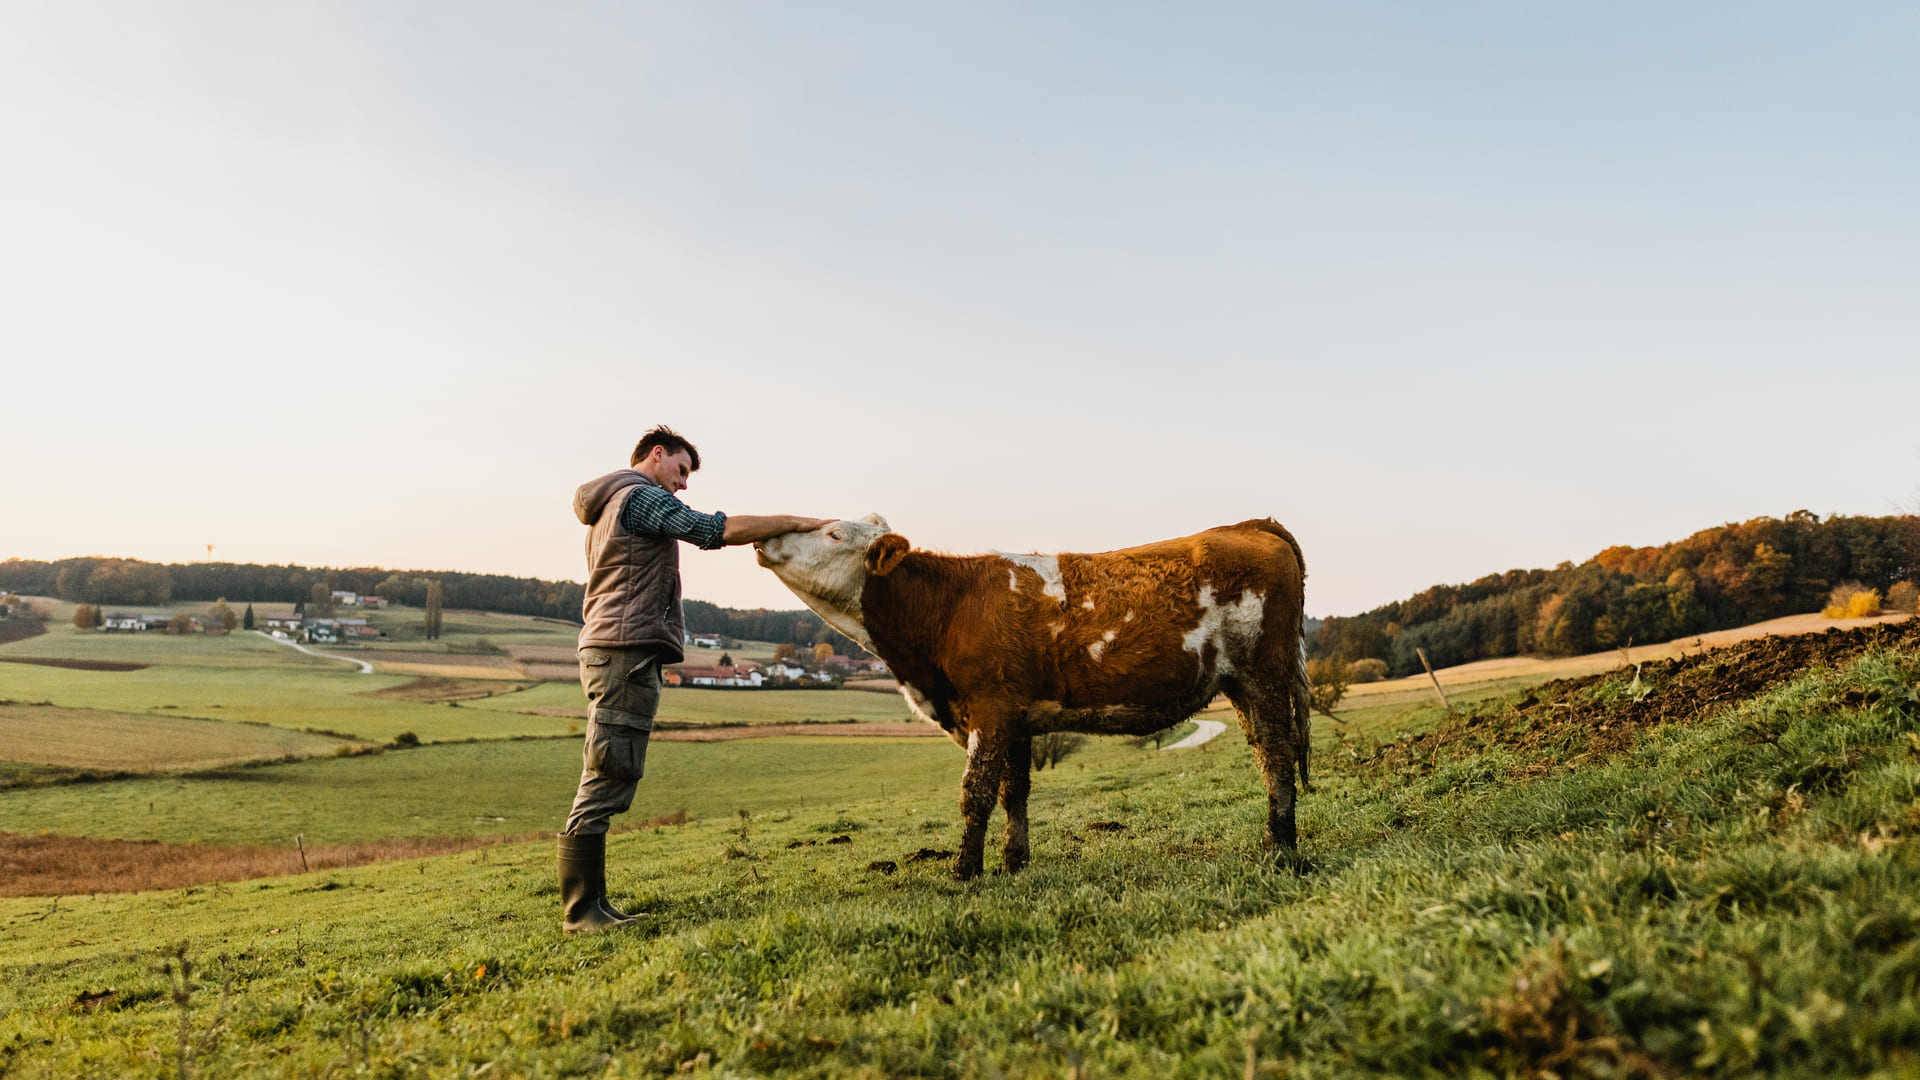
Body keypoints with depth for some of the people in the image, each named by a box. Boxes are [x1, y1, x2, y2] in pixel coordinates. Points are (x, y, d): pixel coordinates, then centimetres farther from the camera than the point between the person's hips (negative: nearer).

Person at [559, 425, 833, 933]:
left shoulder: (609, 507, 27)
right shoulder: (642, 497, -5)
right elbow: (718, 529, -13)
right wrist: (794, 523, -7)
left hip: (610, 650, 11)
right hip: (626, 650, -11)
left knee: (608, 783, 9)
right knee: (604, 782, -10)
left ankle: (591, 905, 12)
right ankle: (580, 910, -7)